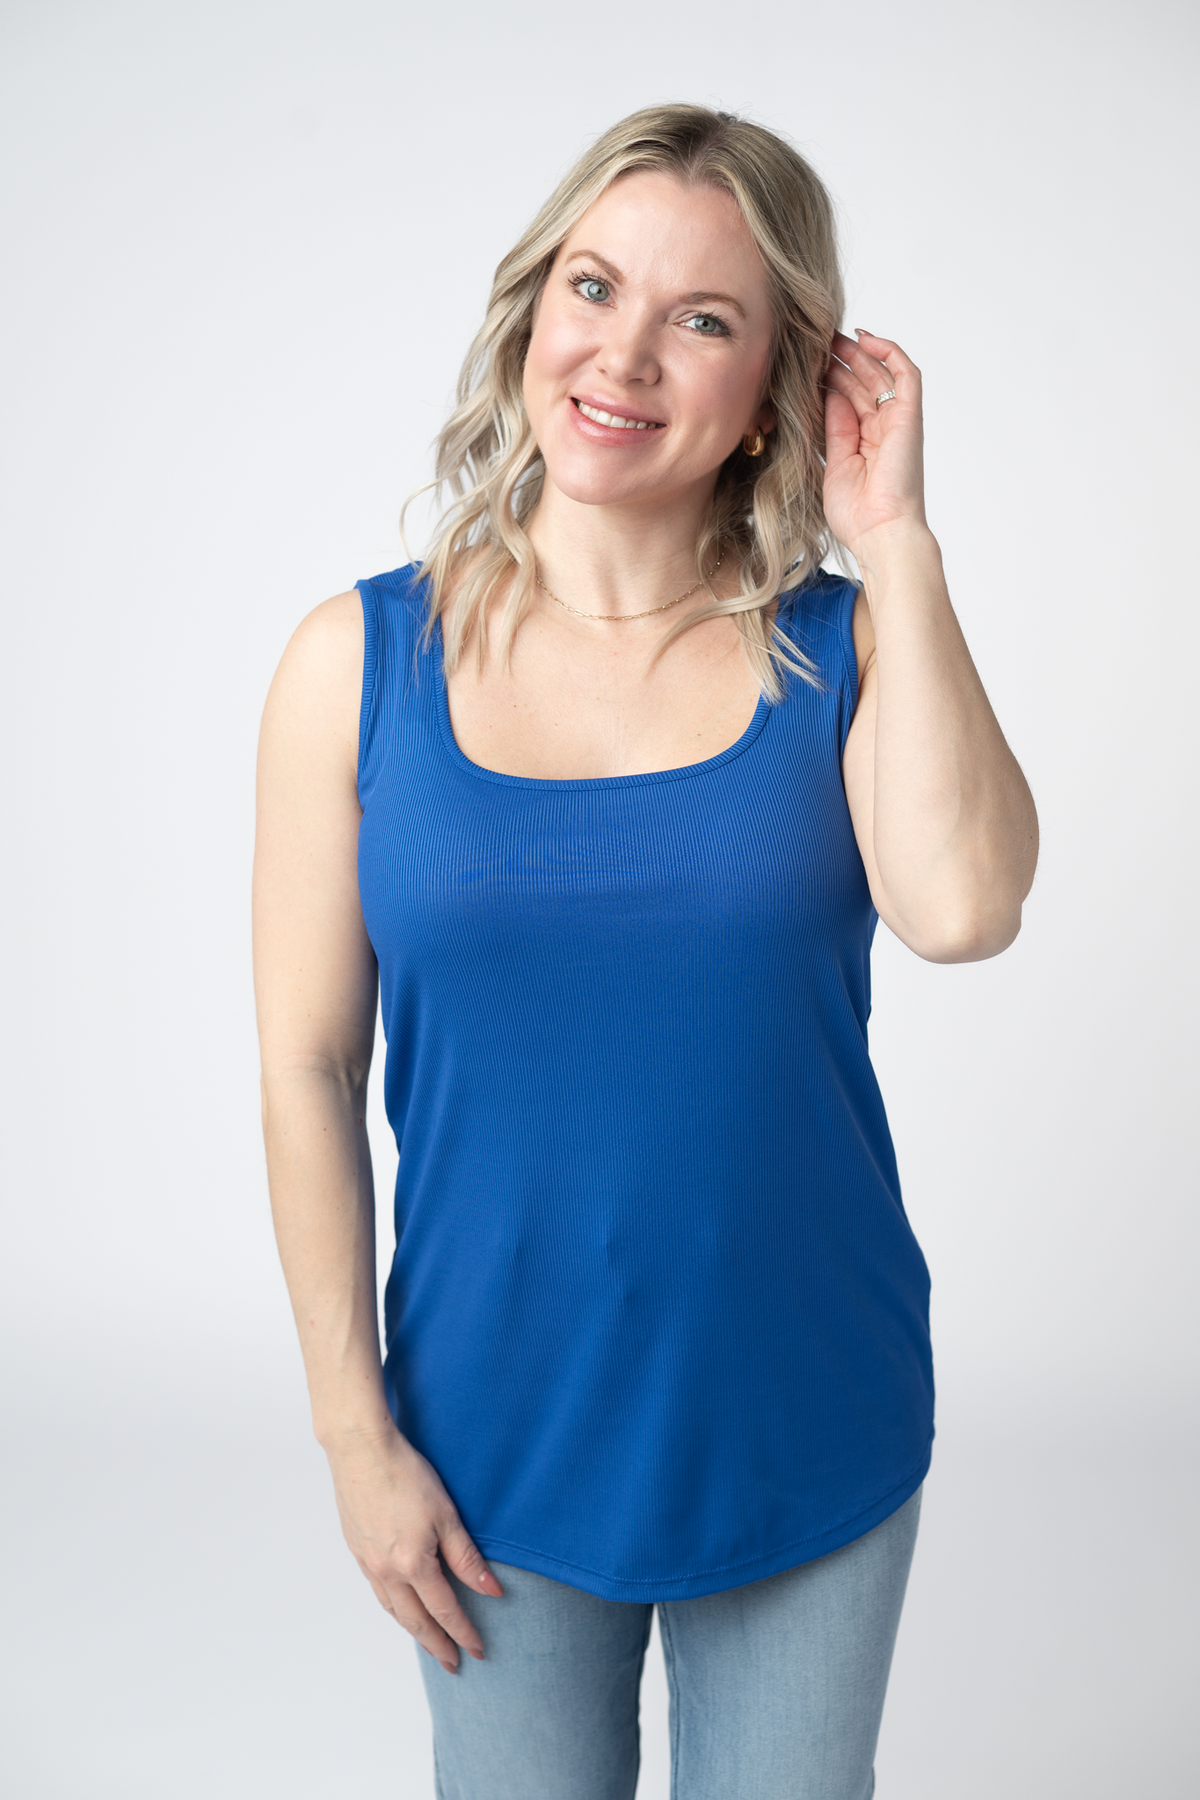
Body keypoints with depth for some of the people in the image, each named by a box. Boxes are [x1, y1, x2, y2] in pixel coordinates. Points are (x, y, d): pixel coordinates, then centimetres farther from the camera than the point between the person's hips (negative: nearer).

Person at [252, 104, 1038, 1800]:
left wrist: (895, 538, -19)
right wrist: (356, 1432, -5)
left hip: (812, 1428, 1)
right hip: (502, 1439, 0)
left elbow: (961, 908, -26)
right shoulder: (360, 662, -8)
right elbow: (306, 1073, -6)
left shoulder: (849, 643, -6)